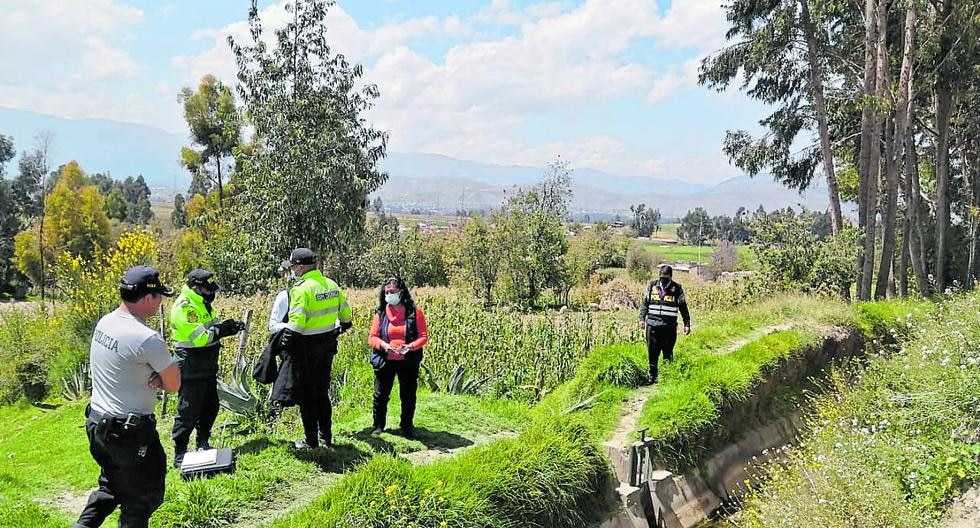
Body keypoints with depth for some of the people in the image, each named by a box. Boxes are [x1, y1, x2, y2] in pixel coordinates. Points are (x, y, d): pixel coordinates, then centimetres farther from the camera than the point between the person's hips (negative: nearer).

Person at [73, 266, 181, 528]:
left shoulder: (104, 322, 1)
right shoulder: (147, 339, -25)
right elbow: (174, 384, -16)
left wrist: (154, 377, -7)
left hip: (96, 422, 8)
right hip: (130, 434, -8)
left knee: (110, 487, 27)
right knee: (141, 498, 9)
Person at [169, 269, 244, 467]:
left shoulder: (203, 304, 11)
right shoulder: (184, 308, -20)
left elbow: (212, 330, 16)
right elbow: (200, 337, -25)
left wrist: (227, 326, -2)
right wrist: (222, 330, -21)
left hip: (207, 367, 10)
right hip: (191, 369, -10)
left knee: (210, 407, 18)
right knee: (188, 411, -5)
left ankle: (203, 445, 33)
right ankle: (179, 455, 4)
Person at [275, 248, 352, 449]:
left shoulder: (301, 288, -18)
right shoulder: (331, 285, 5)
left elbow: (296, 322, -22)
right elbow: (345, 313, 12)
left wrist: (286, 340, -11)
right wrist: (341, 328, 26)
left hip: (307, 347, -7)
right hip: (328, 344, 7)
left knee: (306, 394, 4)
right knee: (322, 391, 18)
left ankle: (311, 439, 12)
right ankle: (326, 435, 25)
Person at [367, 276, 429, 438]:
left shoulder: (414, 311, -5)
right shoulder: (380, 313, 1)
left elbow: (423, 337, -5)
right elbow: (372, 338, 0)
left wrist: (410, 346, -23)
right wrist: (384, 345, -21)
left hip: (408, 362, -1)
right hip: (385, 362, 1)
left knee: (408, 396, 9)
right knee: (380, 395, 9)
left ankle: (407, 427, 27)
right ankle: (378, 426, 28)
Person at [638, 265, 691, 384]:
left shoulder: (677, 289, 3)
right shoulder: (652, 285, 6)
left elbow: (683, 307, 7)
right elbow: (644, 303, 11)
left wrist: (687, 324, 3)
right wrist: (642, 318, 2)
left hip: (669, 326, -1)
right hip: (652, 325, 2)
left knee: (668, 353, 1)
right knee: (652, 352, 5)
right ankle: (652, 375, 16)